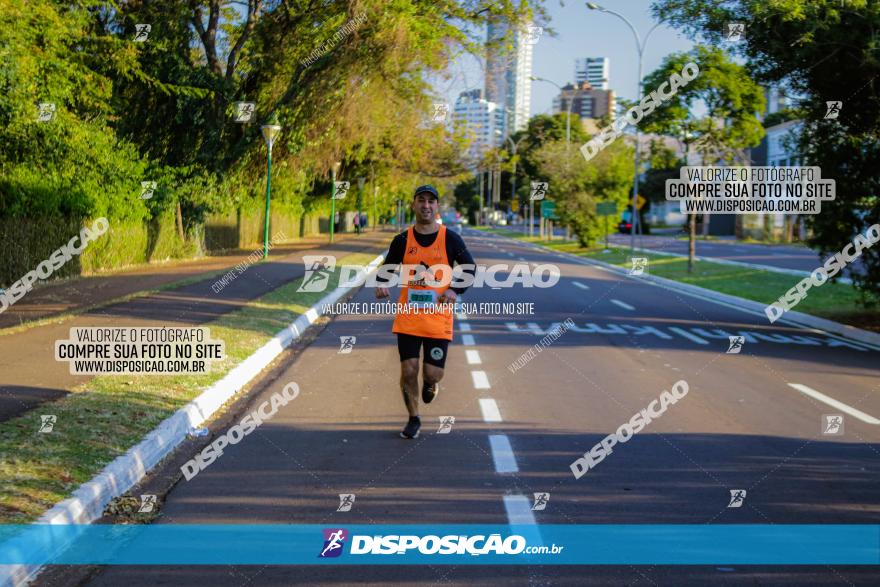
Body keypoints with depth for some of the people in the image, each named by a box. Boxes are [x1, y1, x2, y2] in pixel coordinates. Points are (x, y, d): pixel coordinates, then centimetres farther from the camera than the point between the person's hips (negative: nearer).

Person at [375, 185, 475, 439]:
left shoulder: (450, 239, -1)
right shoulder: (403, 240, 2)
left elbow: (470, 269, 5)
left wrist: (455, 291, -12)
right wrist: (381, 284, -11)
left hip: (438, 317, -1)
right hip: (408, 316, 1)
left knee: (432, 373, -2)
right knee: (408, 370, -3)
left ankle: (430, 383, 38)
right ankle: (413, 420, 19)